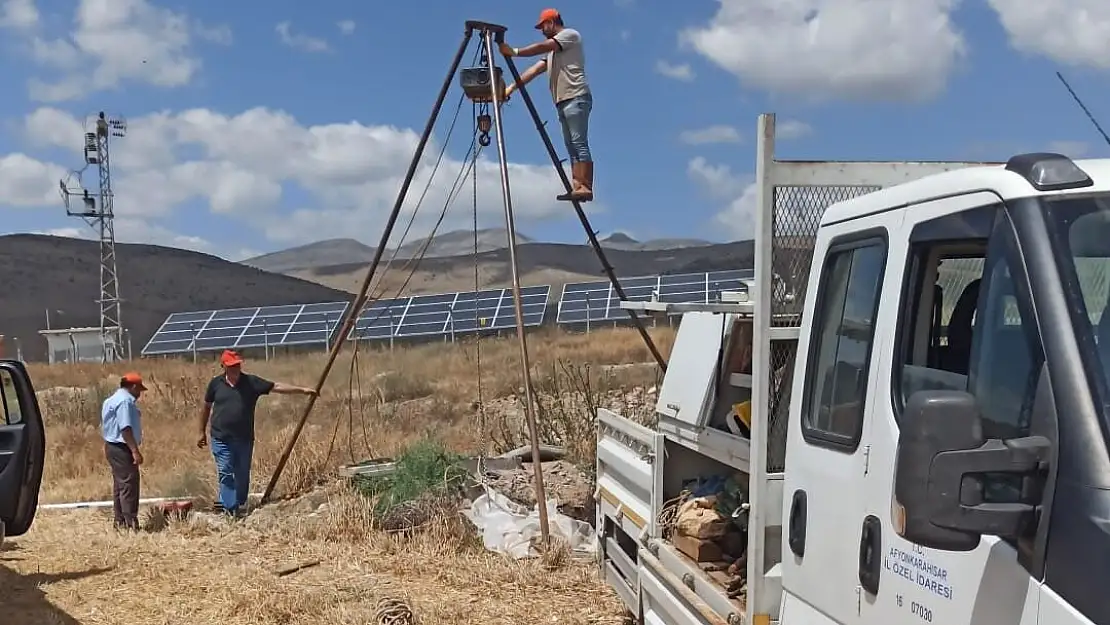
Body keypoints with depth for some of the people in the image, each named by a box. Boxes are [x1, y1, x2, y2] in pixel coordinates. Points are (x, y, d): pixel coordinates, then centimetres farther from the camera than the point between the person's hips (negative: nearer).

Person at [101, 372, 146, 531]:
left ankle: (120, 521, 20)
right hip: (122, 448, -11)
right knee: (129, 484, -10)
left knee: (120, 484, 15)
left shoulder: (113, 399, 17)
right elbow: (125, 428, -24)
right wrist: (135, 451, -26)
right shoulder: (125, 401, -16)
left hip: (112, 446, 11)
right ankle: (131, 522, -10)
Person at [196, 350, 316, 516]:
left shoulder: (251, 382, 0)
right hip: (221, 438, -1)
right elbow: (206, 408, 14)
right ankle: (230, 509, -6)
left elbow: (276, 387, -4)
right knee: (225, 473, -7)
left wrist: (302, 390, -10)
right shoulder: (216, 383, 2)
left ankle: (240, 505, 24)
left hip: (244, 439, 1)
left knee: (242, 475, 9)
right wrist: (202, 432, 18)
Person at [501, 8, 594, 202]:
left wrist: (514, 52, -6)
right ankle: (577, 187, -5)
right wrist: (512, 87, 12)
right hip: (563, 102, 9)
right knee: (572, 147, 0)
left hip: (576, 98, -9)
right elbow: (535, 70, 21)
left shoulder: (570, 34, 4)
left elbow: (542, 47, -9)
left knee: (580, 143, -16)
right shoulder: (552, 51, 29)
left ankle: (585, 188, -23)